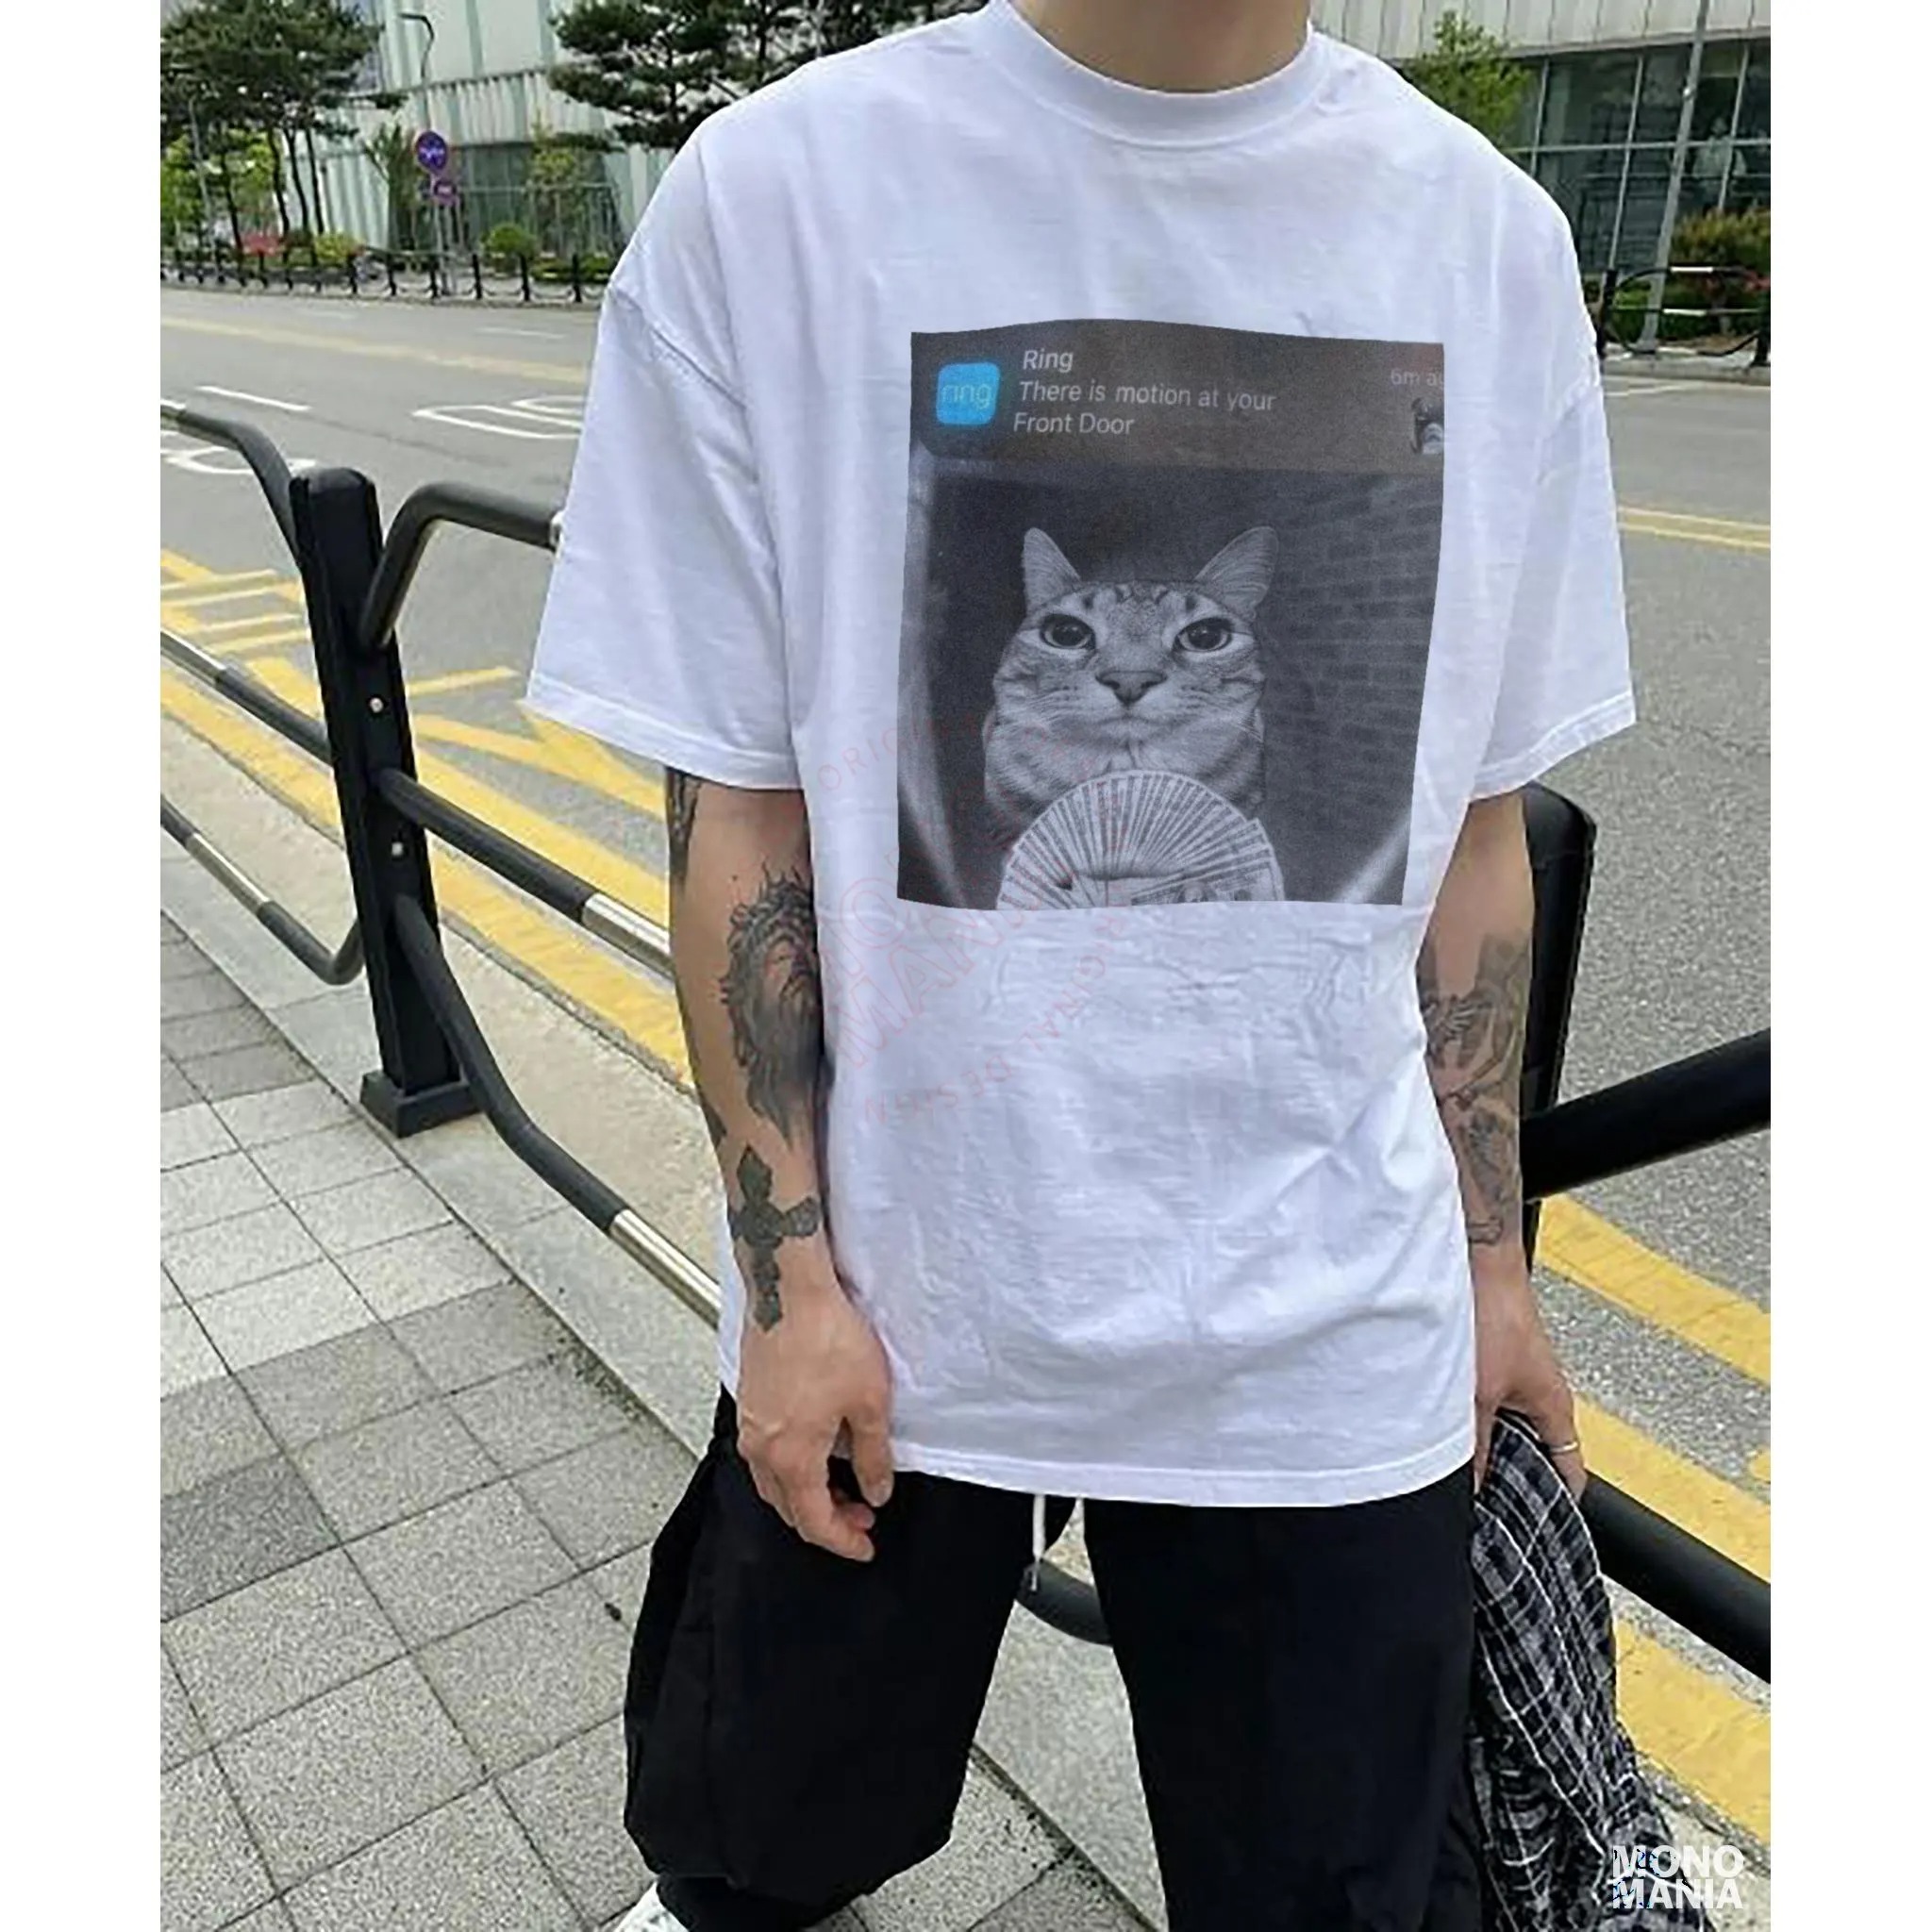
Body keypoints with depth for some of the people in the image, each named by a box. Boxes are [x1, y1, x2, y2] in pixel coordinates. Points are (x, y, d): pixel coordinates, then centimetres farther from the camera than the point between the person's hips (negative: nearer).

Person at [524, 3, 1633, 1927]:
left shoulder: (1488, 232, -1)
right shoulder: (781, 186, -9)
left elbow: (1470, 823, 5)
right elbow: (735, 812, -6)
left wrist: (1493, 1258, 9)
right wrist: (791, 1275, -6)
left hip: (1330, 1334, 2)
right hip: (887, 1292, -1)